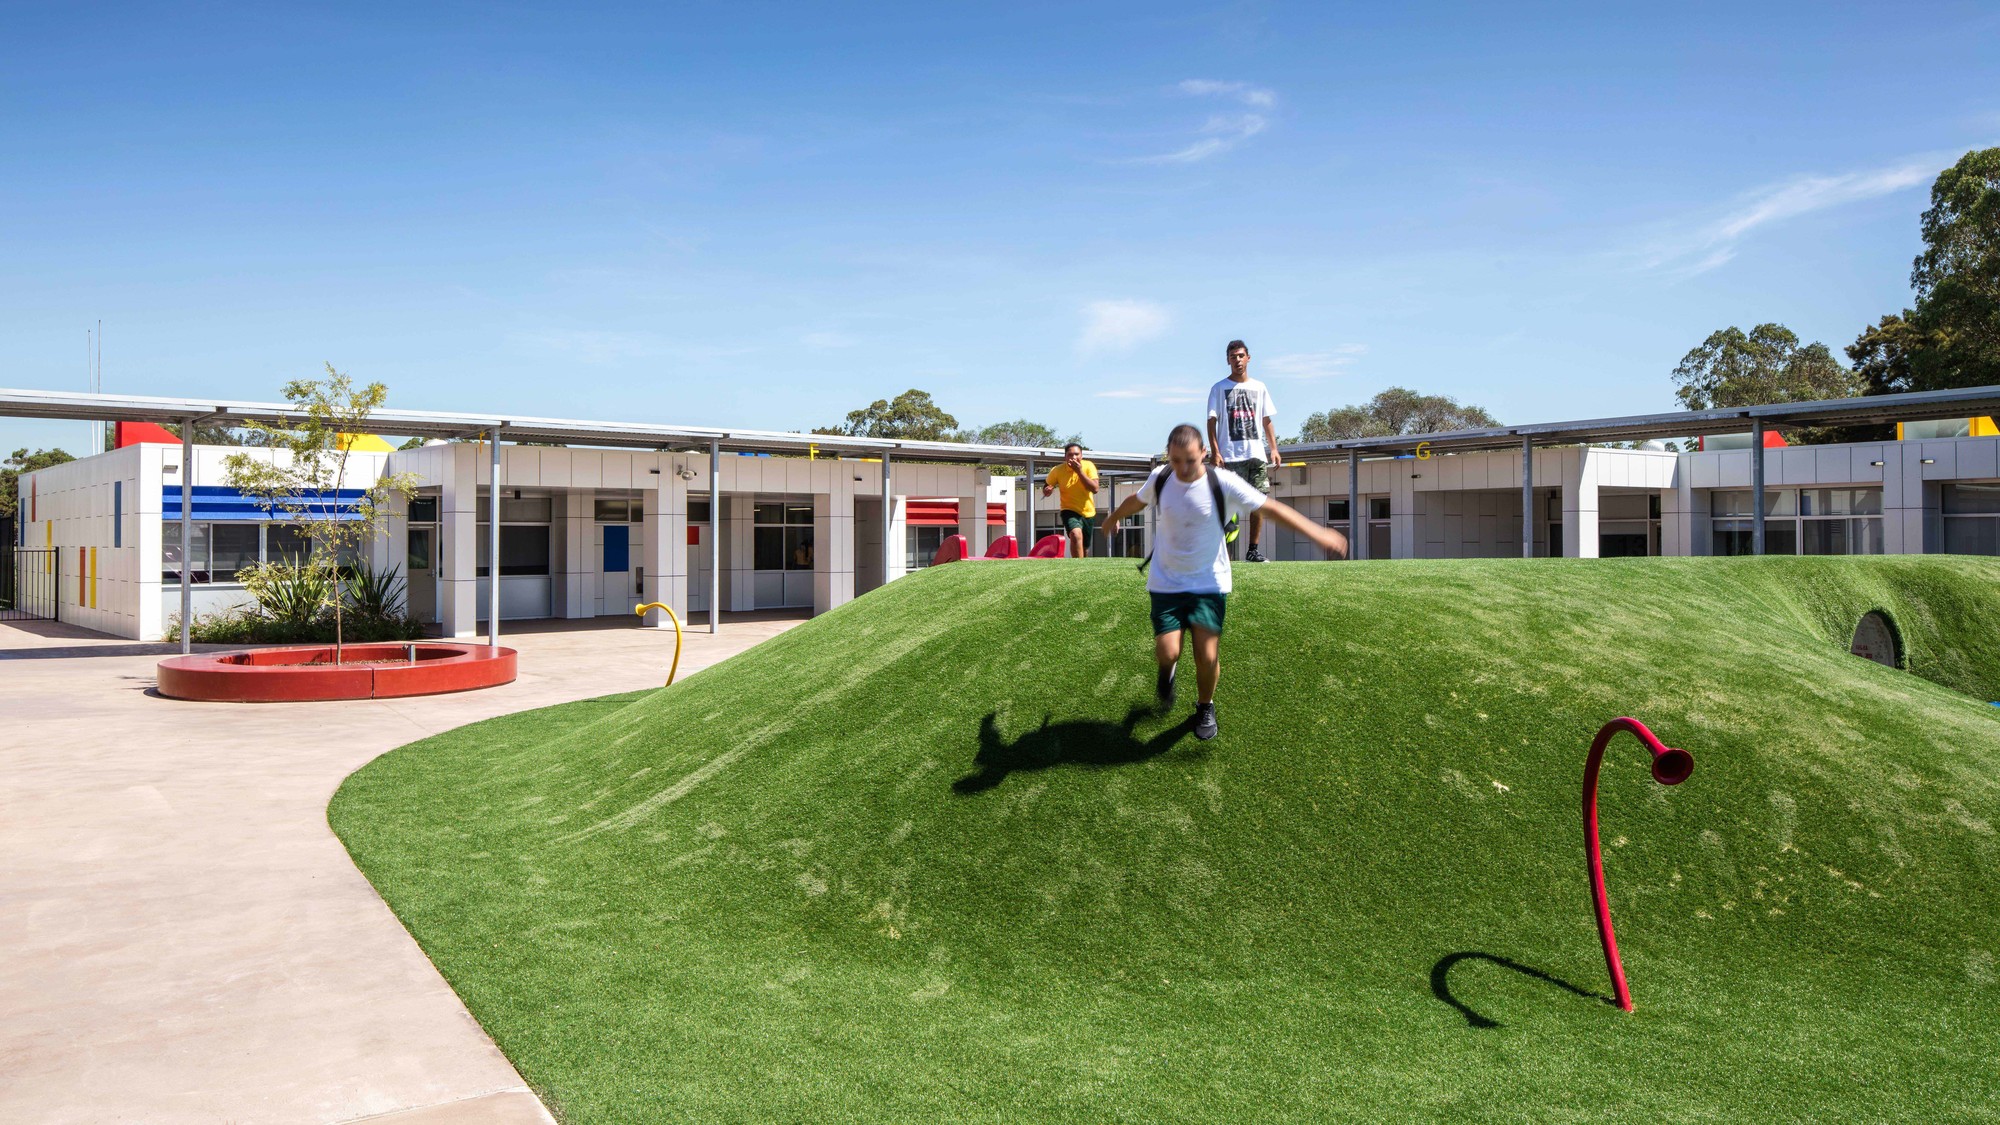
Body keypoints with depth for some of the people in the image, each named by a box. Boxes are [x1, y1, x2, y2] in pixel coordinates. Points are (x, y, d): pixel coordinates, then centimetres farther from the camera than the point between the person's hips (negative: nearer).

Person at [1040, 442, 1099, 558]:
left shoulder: (1088, 466, -12)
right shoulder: (1057, 471, -12)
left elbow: (1095, 489, -23)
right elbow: (1046, 486, 3)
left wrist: (1079, 471, -28)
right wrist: (1047, 490, -21)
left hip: (1088, 512, 3)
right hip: (1070, 511, -3)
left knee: (1085, 549, 15)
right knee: (1076, 535, -33)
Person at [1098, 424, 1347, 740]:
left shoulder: (1223, 483, -17)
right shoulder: (1160, 479, -8)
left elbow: (1271, 507, -13)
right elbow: (1137, 501, 15)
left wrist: (1319, 534, -17)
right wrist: (1113, 518, 35)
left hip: (1209, 583, -1)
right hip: (1165, 582, 1)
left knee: (1207, 655, -8)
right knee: (1167, 652, -12)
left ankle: (1205, 706, 24)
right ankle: (1168, 669, 28)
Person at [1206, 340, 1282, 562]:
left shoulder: (1259, 388, 15)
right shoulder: (1219, 389, 5)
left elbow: (1267, 421, 16)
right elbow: (1212, 421, 0)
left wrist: (1273, 449, 6)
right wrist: (1215, 451, -11)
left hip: (1257, 454, 4)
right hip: (1230, 456, -3)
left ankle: (1254, 549, 6)